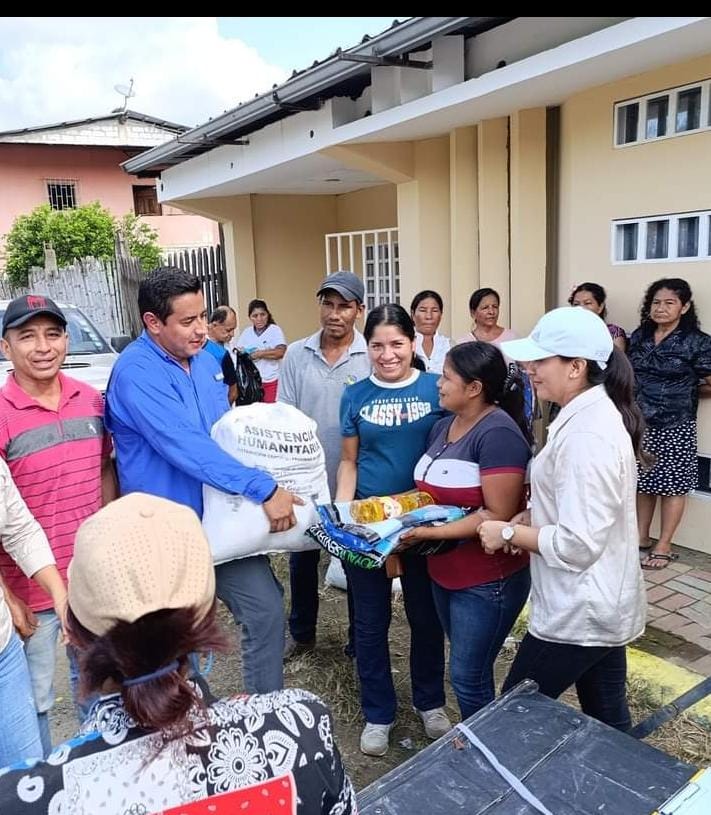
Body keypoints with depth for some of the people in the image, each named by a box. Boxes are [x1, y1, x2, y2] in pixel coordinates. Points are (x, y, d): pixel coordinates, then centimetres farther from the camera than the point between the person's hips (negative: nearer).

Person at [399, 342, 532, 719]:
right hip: (445, 571, 8)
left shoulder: (498, 434, -22)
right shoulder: (443, 426, 6)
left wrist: (430, 533, -26)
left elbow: (497, 515, -25)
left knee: (469, 677, 5)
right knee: (466, 669, 23)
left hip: (487, 580, -8)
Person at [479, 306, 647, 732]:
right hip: (605, 605, 10)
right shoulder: (597, 413, 6)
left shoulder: (586, 434, -26)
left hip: (578, 613, -9)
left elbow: (578, 545, -28)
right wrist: (533, 517, 3)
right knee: (608, 718, 22)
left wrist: (509, 533, -15)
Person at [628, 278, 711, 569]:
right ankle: (641, 536, 29)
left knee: (671, 485, 6)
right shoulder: (638, 336, 6)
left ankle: (663, 546, 17)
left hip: (674, 427, -4)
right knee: (643, 482, 14)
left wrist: (684, 392, 4)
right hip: (639, 423, 5)